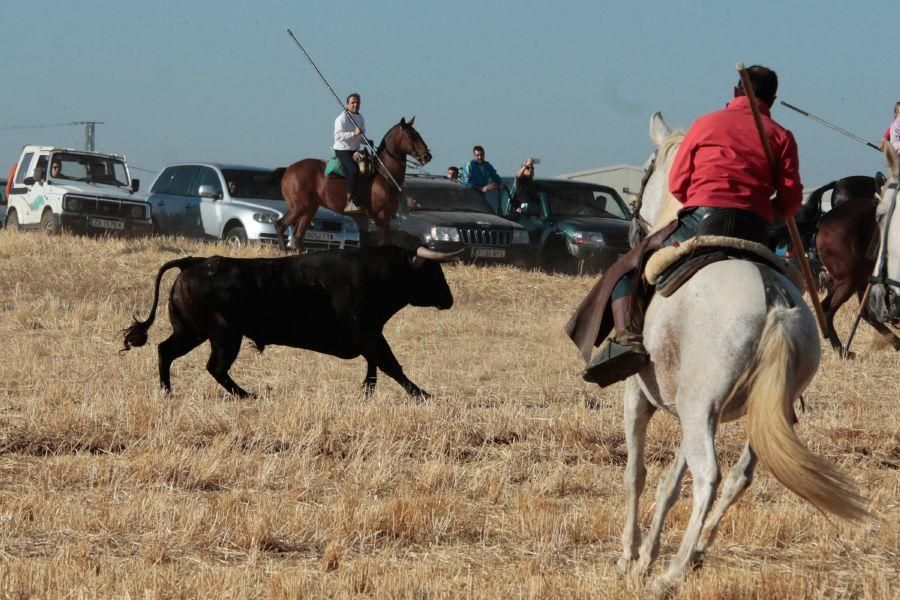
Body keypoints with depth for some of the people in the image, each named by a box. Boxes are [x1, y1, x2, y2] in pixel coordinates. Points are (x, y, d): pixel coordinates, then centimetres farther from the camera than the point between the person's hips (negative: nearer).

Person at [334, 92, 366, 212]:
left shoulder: (360, 118, 14)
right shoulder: (342, 118, -11)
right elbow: (338, 135, -21)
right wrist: (354, 134, -30)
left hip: (355, 151, 9)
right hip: (342, 151, -9)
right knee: (353, 170, -30)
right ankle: (350, 201, -32)